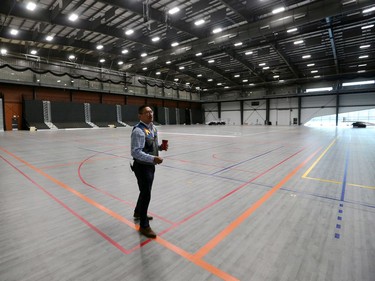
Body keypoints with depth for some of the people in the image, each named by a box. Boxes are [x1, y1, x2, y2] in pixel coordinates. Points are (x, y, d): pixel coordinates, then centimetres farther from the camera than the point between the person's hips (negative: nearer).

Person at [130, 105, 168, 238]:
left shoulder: (153, 127, 5)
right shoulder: (138, 131, -23)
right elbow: (136, 152, -29)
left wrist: (161, 147, -3)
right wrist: (153, 158, -35)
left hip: (150, 166, 9)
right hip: (142, 167, -9)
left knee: (145, 192, 25)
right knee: (146, 195, 0)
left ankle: (138, 213, 50)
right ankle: (144, 226, 19)